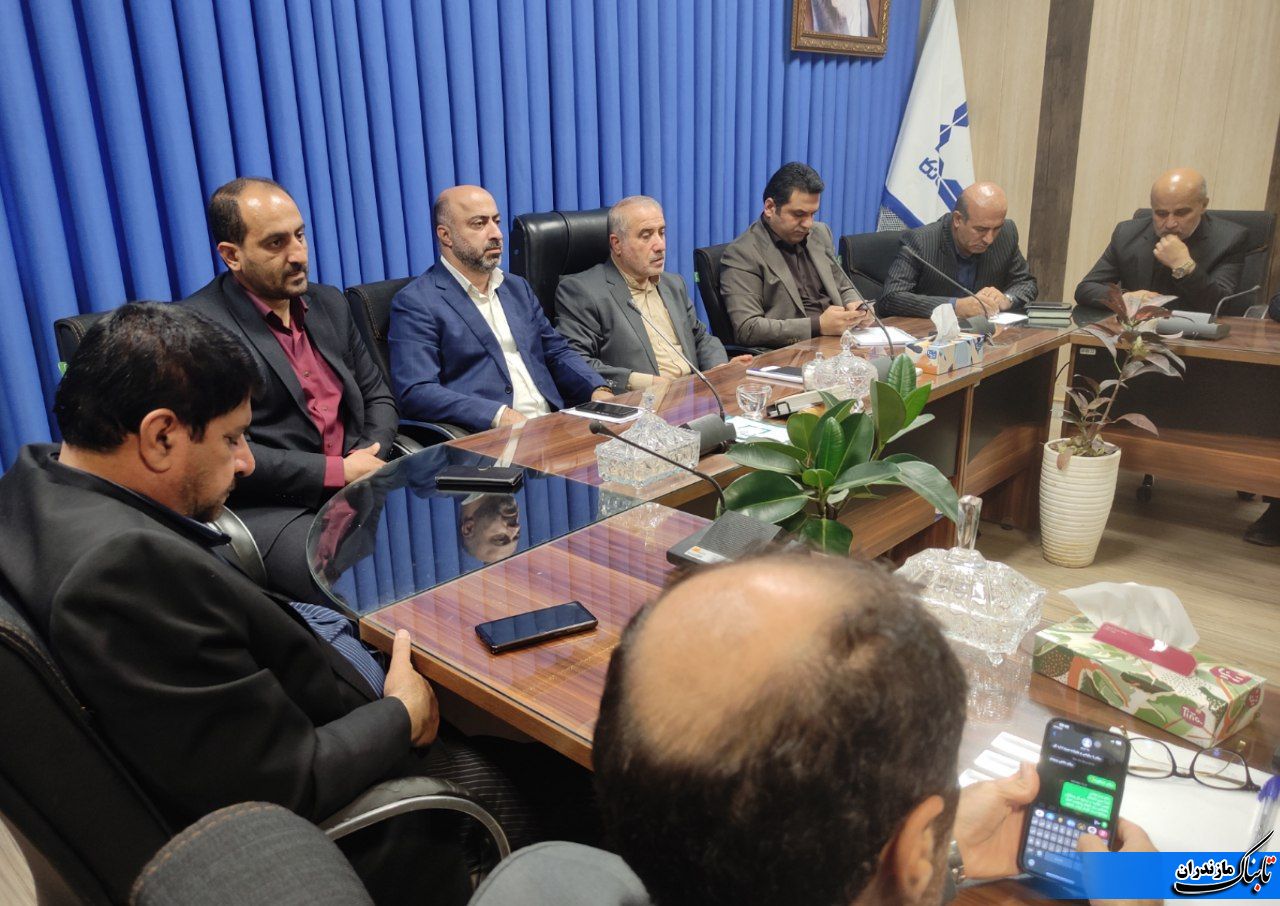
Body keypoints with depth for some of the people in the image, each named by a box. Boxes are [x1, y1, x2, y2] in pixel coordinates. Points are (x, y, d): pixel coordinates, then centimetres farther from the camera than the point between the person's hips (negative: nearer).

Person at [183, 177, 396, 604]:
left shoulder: (329, 303, 15)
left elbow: (377, 396, 20)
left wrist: (368, 462, -1)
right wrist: (338, 471, -13)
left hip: (355, 488, 7)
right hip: (268, 508, -6)